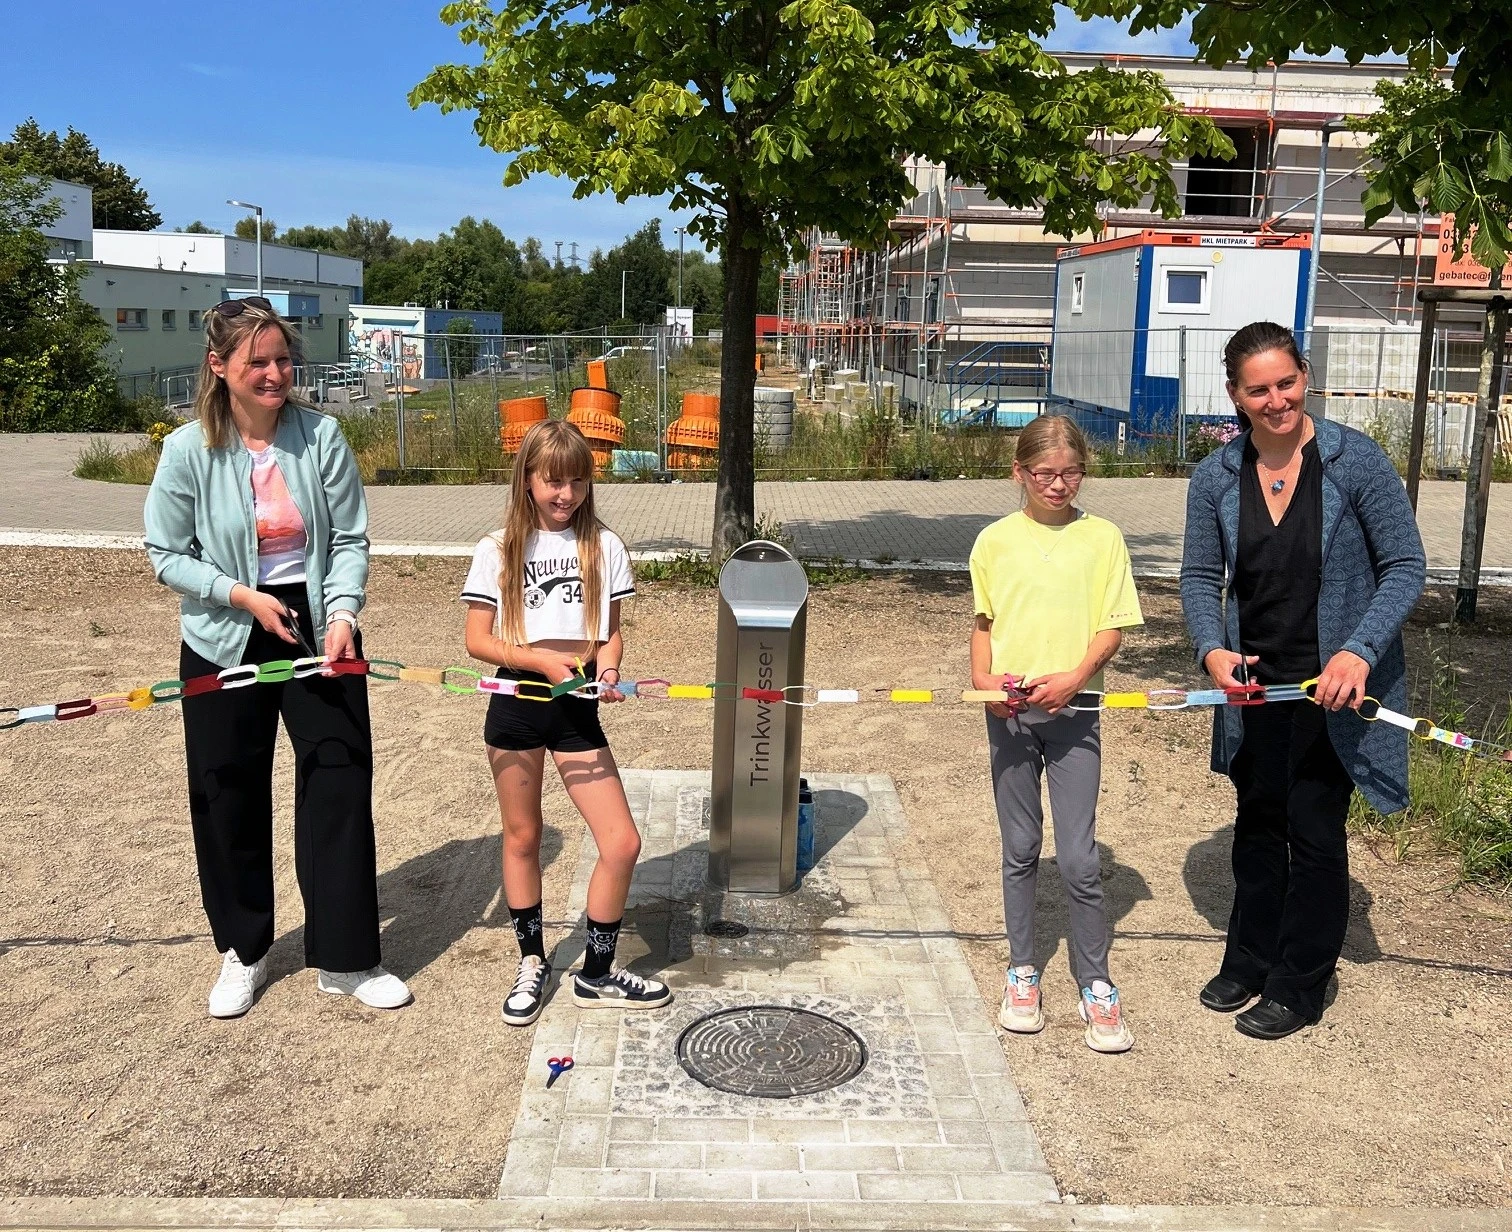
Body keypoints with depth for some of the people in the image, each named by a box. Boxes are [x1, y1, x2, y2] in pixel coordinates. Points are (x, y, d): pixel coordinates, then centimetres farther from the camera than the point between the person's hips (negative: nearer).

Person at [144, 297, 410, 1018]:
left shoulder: (321, 436, -8)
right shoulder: (189, 449, -11)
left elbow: (350, 539, -5)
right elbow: (167, 555, -4)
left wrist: (342, 615, -19)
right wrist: (245, 596, -15)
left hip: (317, 628, 1)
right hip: (224, 640, -1)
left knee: (340, 784, 1)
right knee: (229, 796, 8)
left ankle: (344, 959, 15)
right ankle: (243, 951, 29)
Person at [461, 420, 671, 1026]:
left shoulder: (603, 546, 3)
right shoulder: (498, 551, -3)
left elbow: (610, 631, 8)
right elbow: (478, 640, -3)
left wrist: (606, 667, -13)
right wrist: (541, 661, -17)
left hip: (577, 709, 1)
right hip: (517, 706, -1)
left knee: (622, 843, -3)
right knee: (522, 837, 12)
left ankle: (597, 974, 16)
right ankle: (532, 962, 32)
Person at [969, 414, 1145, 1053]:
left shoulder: (1102, 538, -1)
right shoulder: (996, 540, 3)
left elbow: (1112, 629, -1)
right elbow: (984, 623, 10)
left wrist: (1073, 677, -17)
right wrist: (984, 677, -8)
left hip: (1073, 711, -1)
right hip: (1008, 712, 2)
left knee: (1079, 858, -3)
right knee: (1020, 850, 12)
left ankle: (1096, 985, 13)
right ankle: (1022, 972, 26)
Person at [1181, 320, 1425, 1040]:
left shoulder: (1355, 460, -13)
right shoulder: (1216, 477, -2)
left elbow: (1405, 567, -11)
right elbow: (1201, 577, 3)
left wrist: (1360, 651, -24)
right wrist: (1213, 649, -16)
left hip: (1333, 687, -4)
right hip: (1254, 684, 4)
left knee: (1315, 832, 6)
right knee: (1257, 825, 18)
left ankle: (1299, 986, 23)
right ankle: (1249, 961, 36)